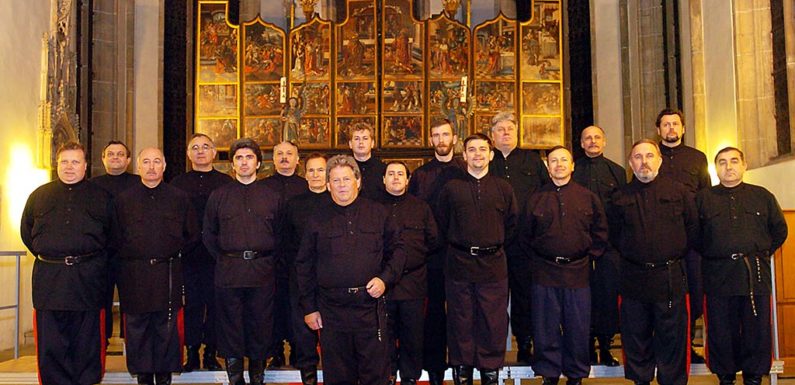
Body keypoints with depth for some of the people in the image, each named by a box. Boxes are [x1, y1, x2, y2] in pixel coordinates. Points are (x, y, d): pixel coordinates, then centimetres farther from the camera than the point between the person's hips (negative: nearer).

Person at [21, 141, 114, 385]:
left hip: (88, 278, -1)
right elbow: (26, 232, 20)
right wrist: (46, 255, 12)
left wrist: (95, 260, 8)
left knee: (88, 341, 3)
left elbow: (113, 235, 14)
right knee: (50, 341, 2)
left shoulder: (101, 197, 10)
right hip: (48, 278, 1)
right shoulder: (39, 195, 14)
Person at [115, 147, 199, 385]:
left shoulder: (179, 198, 6)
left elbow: (192, 236, 11)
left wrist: (173, 253, 6)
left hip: (168, 274, 0)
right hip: (134, 275, 1)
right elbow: (116, 238, 11)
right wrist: (130, 256, 3)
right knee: (137, 329, 5)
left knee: (166, 328, 4)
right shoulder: (124, 200, 7)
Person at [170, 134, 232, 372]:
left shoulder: (226, 183, 5)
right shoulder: (178, 184, 10)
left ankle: (211, 353, 15)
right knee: (192, 303, 6)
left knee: (215, 303, 4)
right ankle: (192, 353, 15)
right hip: (188, 254, 1)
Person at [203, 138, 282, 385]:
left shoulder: (272, 197, 8)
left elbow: (280, 235, 11)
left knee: (260, 326, 5)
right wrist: (223, 260, 5)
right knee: (230, 328, 4)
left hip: (262, 273, 0)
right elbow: (209, 235, 12)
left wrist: (268, 260, 3)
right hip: (228, 272, 0)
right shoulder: (218, 196, 8)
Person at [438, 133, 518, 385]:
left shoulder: (503, 188, 6)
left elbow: (512, 224, 14)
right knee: (461, 321, 6)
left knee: (493, 322, 4)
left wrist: (495, 246, 11)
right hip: (459, 263, 0)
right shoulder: (451, 188, 4)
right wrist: (457, 246, 8)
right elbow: (442, 225, 11)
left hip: (493, 263, 1)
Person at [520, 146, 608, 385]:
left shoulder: (588, 197, 6)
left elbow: (601, 232, 10)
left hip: (578, 273, 0)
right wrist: (536, 258, 5)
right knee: (546, 328, 5)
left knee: (578, 327, 6)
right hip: (545, 274, 0)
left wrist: (590, 257, 3)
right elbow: (524, 236, 12)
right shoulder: (536, 199, 6)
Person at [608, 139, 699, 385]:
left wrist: (675, 256, 7)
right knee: (636, 336, 8)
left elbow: (693, 229, 10)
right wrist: (631, 257, 8)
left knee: (672, 335, 3)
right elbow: (614, 235, 15)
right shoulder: (620, 198, 8)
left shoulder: (678, 192, 6)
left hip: (671, 278, -1)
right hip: (633, 279, 1)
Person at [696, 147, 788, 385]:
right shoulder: (703, 198, 6)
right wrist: (707, 257, 5)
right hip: (718, 275, -1)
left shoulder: (762, 196, 10)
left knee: (757, 329, 5)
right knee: (721, 331, 4)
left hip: (756, 274, 1)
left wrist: (761, 254, 12)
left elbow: (779, 230, 18)